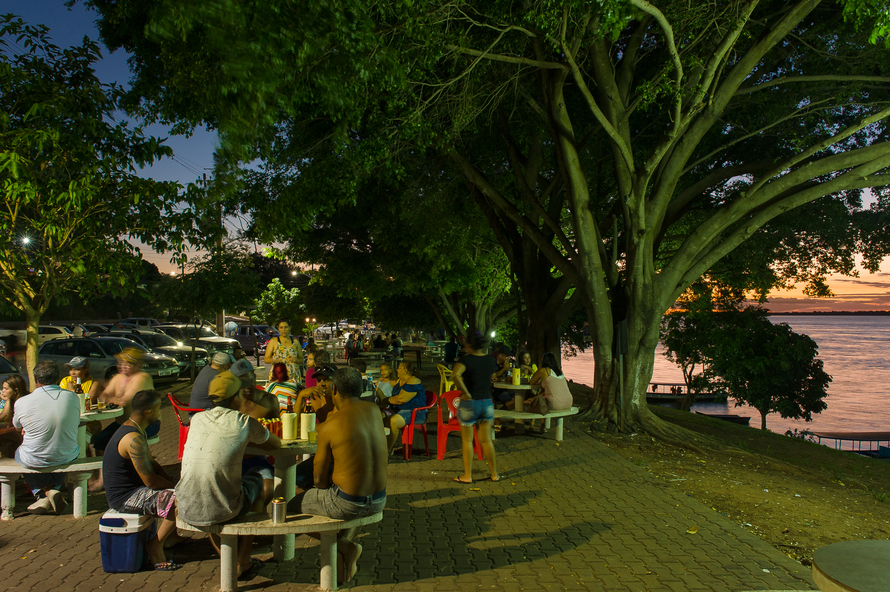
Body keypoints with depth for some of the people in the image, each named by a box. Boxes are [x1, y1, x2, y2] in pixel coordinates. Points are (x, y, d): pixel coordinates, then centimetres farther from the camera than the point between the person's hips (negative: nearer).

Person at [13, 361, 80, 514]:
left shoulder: (23, 402, -16)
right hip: (67, 457, 2)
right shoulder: (73, 398, -11)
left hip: (34, 460, -2)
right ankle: (53, 489, 20)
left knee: (19, 452, 33)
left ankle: (43, 494, 19)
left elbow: (16, 424, 6)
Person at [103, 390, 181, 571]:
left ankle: (168, 533, 14)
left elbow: (152, 463, 15)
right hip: (126, 498, -11)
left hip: (129, 489, 11)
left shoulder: (130, 429, 8)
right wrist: (174, 487, -8)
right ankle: (155, 546, -4)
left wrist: (172, 482, 4)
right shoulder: (134, 439, -25)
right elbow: (150, 480, -24)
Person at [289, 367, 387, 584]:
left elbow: (320, 479, -7)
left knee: (294, 505, 18)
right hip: (379, 501, 6)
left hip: (348, 504, -6)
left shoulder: (329, 426, -16)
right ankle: (344, 549, 28)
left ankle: (343, 545, 11)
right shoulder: (373, 410, 0)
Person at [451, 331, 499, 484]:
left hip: (469, 403, -4)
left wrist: (466, 392, -22)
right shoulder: (491, 360, 2)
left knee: (467, 441, 9)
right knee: (486, 440, 15)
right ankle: (494, 474, 21)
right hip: (487, 402, 4)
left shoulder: (466, 359, -15)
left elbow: (455, 375, -33)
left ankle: (467, 475, 16)